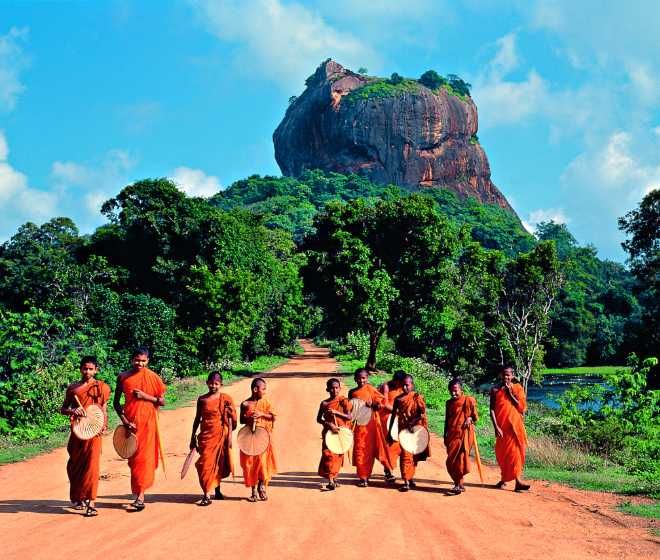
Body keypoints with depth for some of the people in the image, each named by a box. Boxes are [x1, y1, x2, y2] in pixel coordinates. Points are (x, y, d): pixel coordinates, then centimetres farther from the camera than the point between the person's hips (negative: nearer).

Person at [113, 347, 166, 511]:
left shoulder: (153, 377, -1)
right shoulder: (123, 377, 2)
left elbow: (161, 401, 0)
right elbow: (116, 402, 5)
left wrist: (144, 396, -14)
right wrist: (124, 420, -8)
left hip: (148, 421, -2)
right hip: (130, 422, 2)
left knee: (144, 457, -7)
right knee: (132, 456, 8)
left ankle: (140, 495, -8)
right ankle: (139, 492, 21)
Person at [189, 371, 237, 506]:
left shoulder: (225, 399, -2)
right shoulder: (202, 399, 4)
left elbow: (230, 419, 0)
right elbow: (197, 419, 10)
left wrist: (229, 436, -6)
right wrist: (193, 437, 10)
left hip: (220, 435, -1)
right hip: (206, 435, 1)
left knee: (219, 463, 9)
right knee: (206, 463, -6)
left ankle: (217, 490, 25)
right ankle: (206, 495, -6)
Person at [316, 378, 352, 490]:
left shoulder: (343, 401, -2)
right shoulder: (324, 403, 1)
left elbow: (349, 417, -8)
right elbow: (319, 419, 3)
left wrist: (336, 412, -20)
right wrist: (329, 424, -13)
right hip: (329, 432, 0)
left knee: (338, 456, 8)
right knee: (329, 455, -12)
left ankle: (334, 478, 24)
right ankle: (331, 481, -15)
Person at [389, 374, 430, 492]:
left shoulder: (417, 397, -2)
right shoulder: (398, 399, 6)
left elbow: (423, 413, -12)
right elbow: (393, 416, 11)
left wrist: (412, 421, -24)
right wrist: (390, 432, 10)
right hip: (403, 430, 1)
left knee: (414, 455, 9)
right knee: (405, 455, -8)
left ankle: (410, 477, 25)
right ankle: (406, 482, -10)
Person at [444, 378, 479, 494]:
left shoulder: (469, 400, -4)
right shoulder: (449, 403, 11)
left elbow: (476, 417, 3)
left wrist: (470, 419, -18)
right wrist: (445, 436, 15)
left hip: (464, 434, -5)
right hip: (452, 434, 5)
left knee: (460, 459, -8)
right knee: (451, 461, 3)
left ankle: (459, 484, -2)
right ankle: (459, 484, 13)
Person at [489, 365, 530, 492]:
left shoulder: (517, 388, 3)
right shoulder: (495, 390, 0)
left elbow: (522, 407, -6)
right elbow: (492, 410, -4)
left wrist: (510, 393, -11)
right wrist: (496, 427, -13)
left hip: (515, 426, 0)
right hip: (501, 426, 0)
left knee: (515, 452, -5)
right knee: (501, 453, 7)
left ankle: (517, 480, -6)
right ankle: (504, 478, 25)